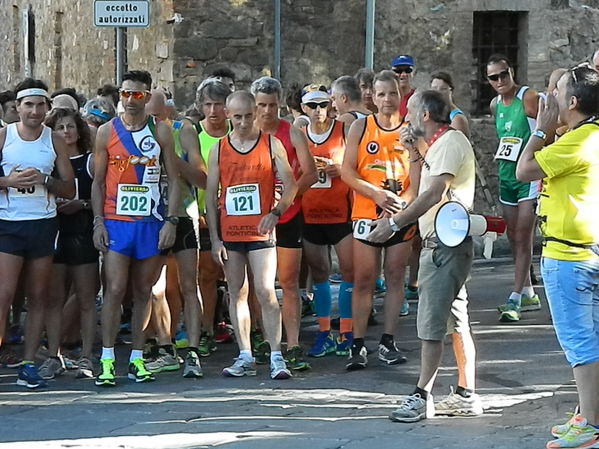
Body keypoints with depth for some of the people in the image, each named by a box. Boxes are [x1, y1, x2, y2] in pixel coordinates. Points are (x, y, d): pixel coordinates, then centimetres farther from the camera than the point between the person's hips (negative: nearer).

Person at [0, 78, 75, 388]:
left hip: (43, 224, 3)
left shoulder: (55, 141, 7)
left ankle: (28, 364, 6)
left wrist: (44, 180, -10)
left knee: (38, 297, 3)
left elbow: (69, 189, 6)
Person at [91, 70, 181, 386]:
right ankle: (107, 362, -6)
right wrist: (98, 222, -4)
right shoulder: (107, 132, 3)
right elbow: (98, 181, 5)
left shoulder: (160, 132, 4)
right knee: (115, 289, -8)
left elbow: (173, 180, 5)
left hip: (150, 222, 1)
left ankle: (137, 359, 13)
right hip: (116, 221, -1)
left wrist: (170, 221, -3)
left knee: (143, 292, 6)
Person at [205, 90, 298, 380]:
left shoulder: (271, 144, 1)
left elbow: (290, 184, 0)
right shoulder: (218, 150, 7)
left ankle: (276, 357, -8)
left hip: (260, 231, -3)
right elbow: (211, 195, 8)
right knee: (237, 293, 7)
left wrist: (275, 213, -17)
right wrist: (215, 239, 2)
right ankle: (245, 358, 13)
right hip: (229, 233, 3)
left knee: (265, 293, -10)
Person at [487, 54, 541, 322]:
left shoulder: (528, 98, -12)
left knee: (523, 239, -9)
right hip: (506, 176, 8)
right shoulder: (495, 105, 10)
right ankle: (528, 294, 21)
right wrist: (501, 157, 16)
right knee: (513, 237, 11)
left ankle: (515, 299, -10)